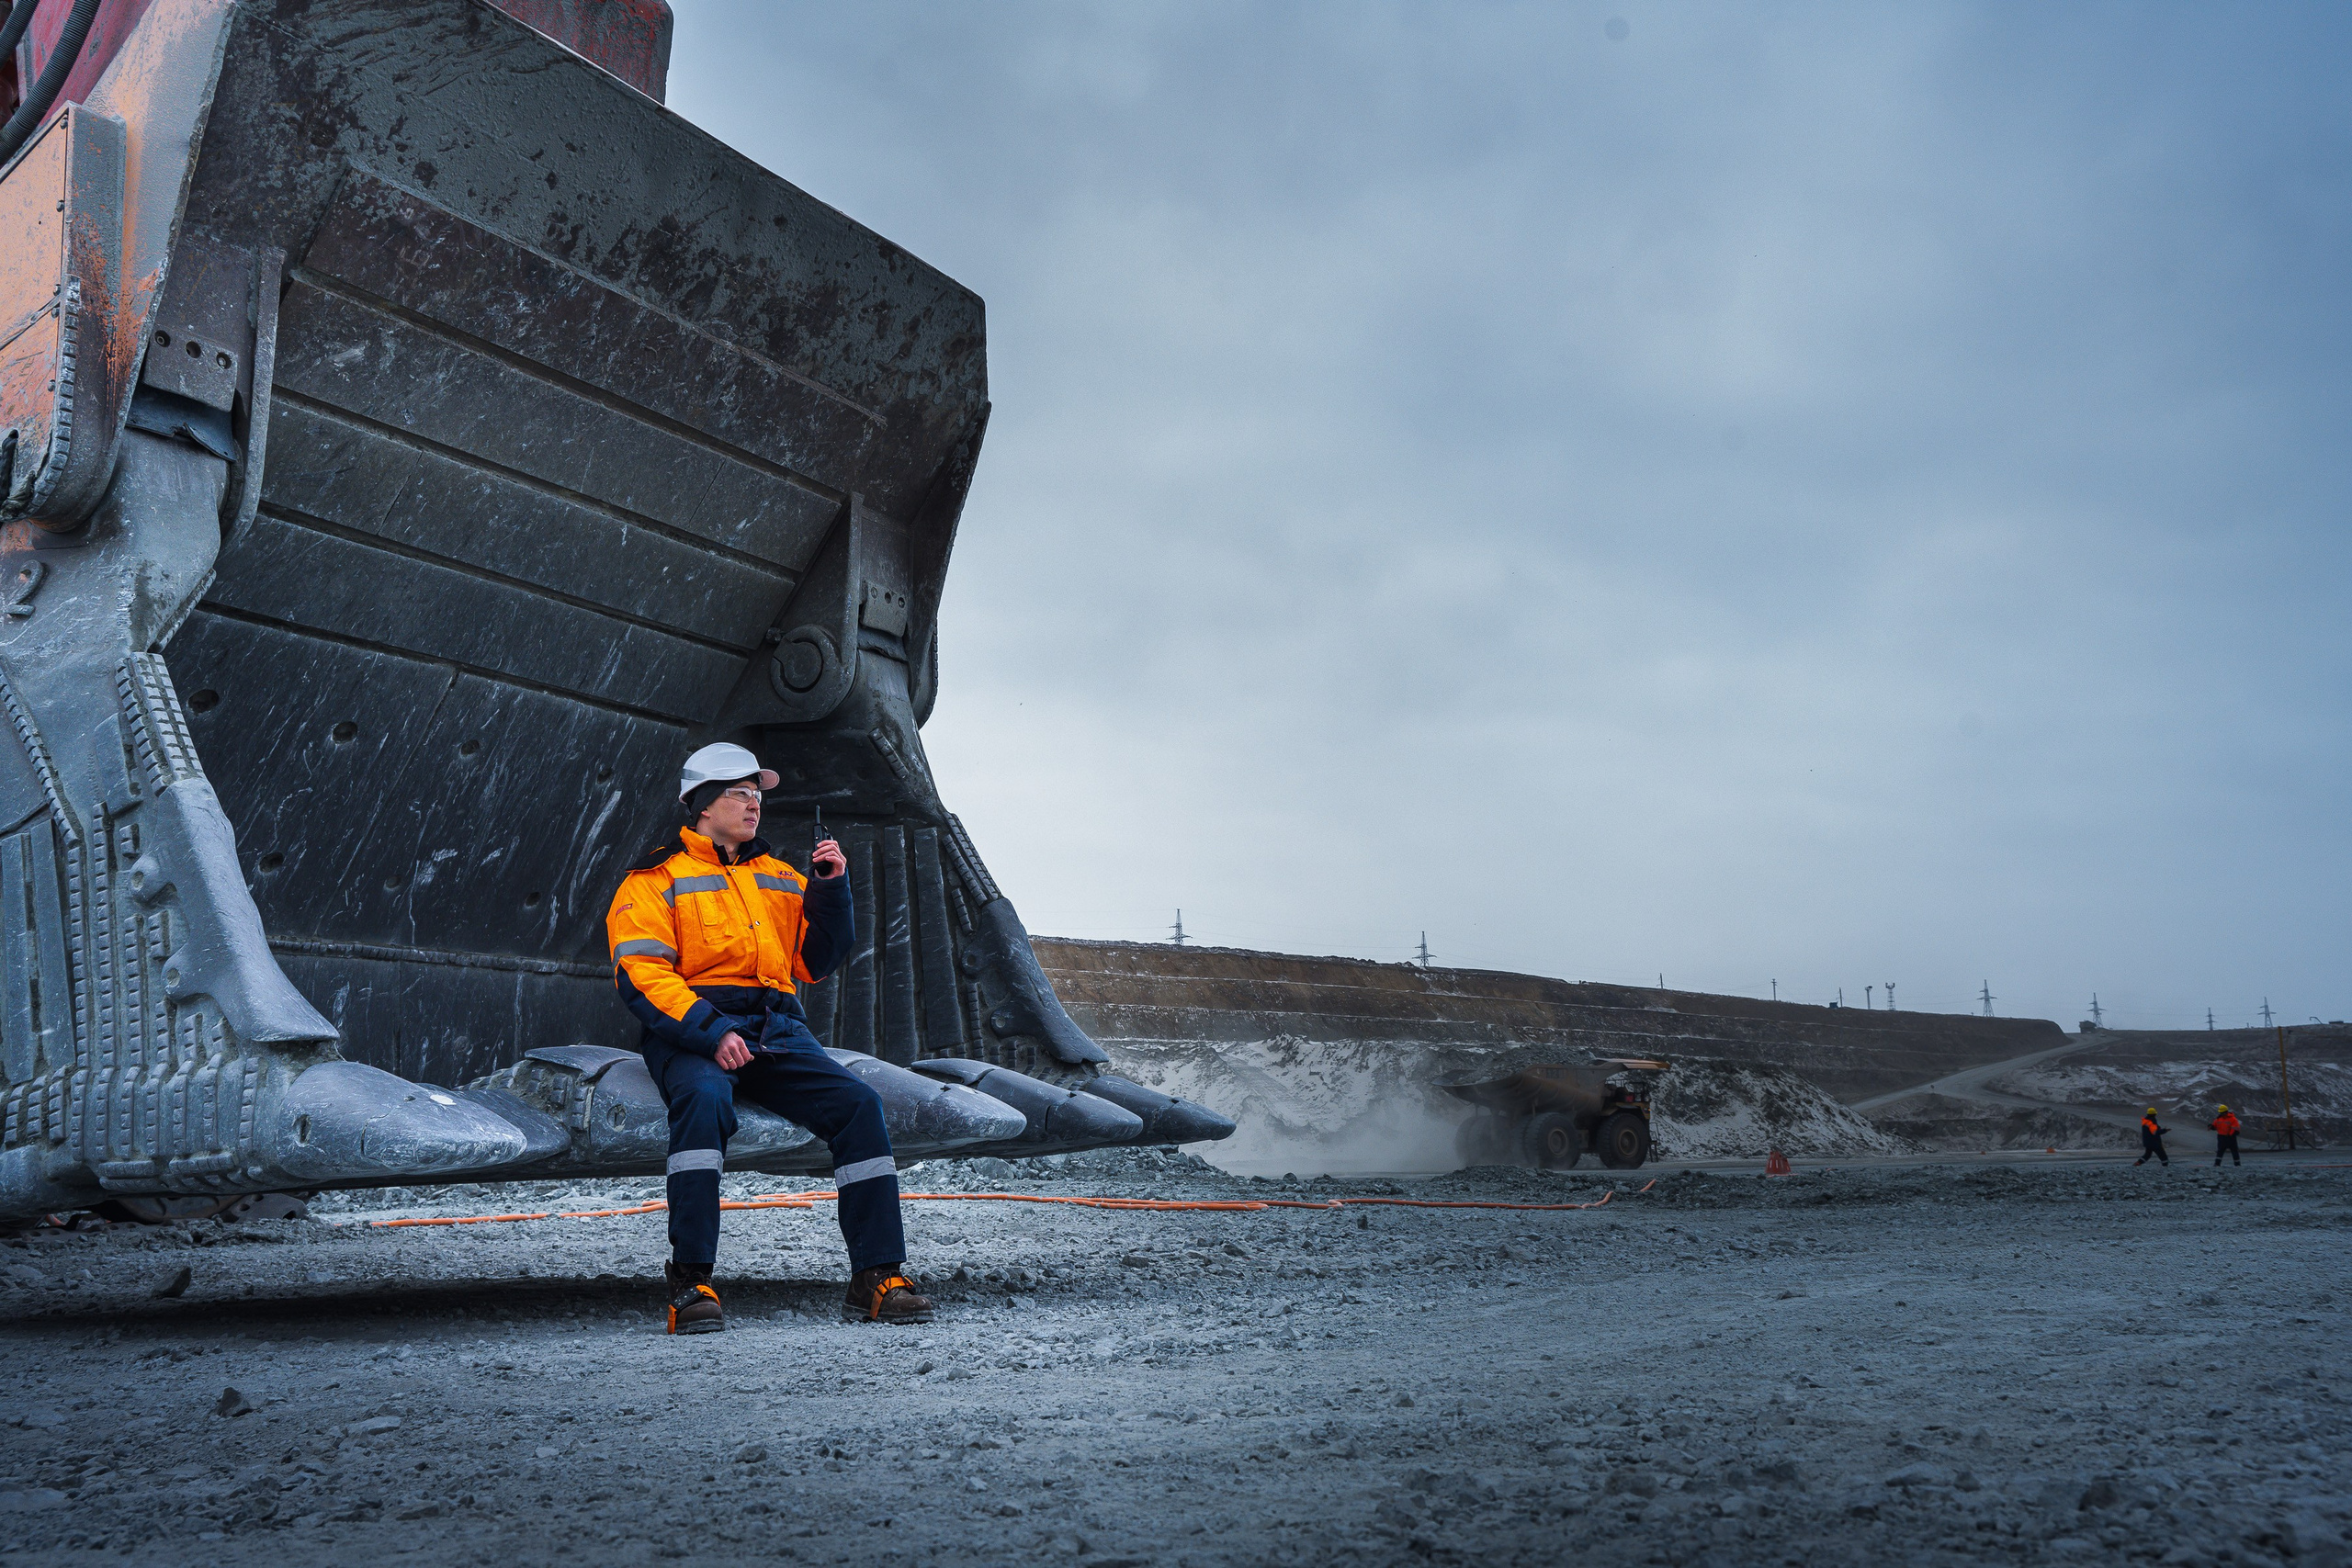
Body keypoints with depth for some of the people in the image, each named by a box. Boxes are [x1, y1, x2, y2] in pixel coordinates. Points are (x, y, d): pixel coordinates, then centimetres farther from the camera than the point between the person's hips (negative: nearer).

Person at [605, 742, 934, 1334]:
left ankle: (877, 1275, -18)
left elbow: (816, 962, 19)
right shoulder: (656, 879, 7)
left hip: (776, 1031, 4)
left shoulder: (780, 879, 24)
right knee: (704, 1098, -38)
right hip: (690, 1033, -4)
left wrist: (831, 888, 4)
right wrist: (710, 1031, -21)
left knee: (858, 1103, -21)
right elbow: (640, 973, -6)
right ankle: (690, 1281, -32)